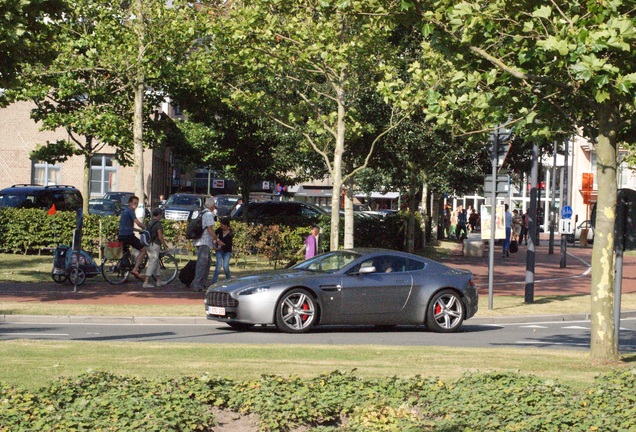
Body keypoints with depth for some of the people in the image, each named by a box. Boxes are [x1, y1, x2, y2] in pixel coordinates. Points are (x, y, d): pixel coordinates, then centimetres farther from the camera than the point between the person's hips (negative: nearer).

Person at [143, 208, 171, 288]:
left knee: (155, 263, 16)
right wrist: (165, 246, -7)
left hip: (148, 245, 9)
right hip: (155, 245, -9)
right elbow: (160, 237, -16)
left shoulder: (149, 222, 13)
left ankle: (159, 280, 23)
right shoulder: (158, 224, -13)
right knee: (153, 263, -7)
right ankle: (146, 282, -11)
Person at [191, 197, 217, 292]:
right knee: (202, 264, -10)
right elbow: (210, 229, -18)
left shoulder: (202, 213, 17)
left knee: (207, 262, 18)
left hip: (200, 242, 10)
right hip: (204, 242, -10)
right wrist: (217, 239, -7)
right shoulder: (209, 214, -12)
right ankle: (197, 285, -13)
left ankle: (202, 283, 21)